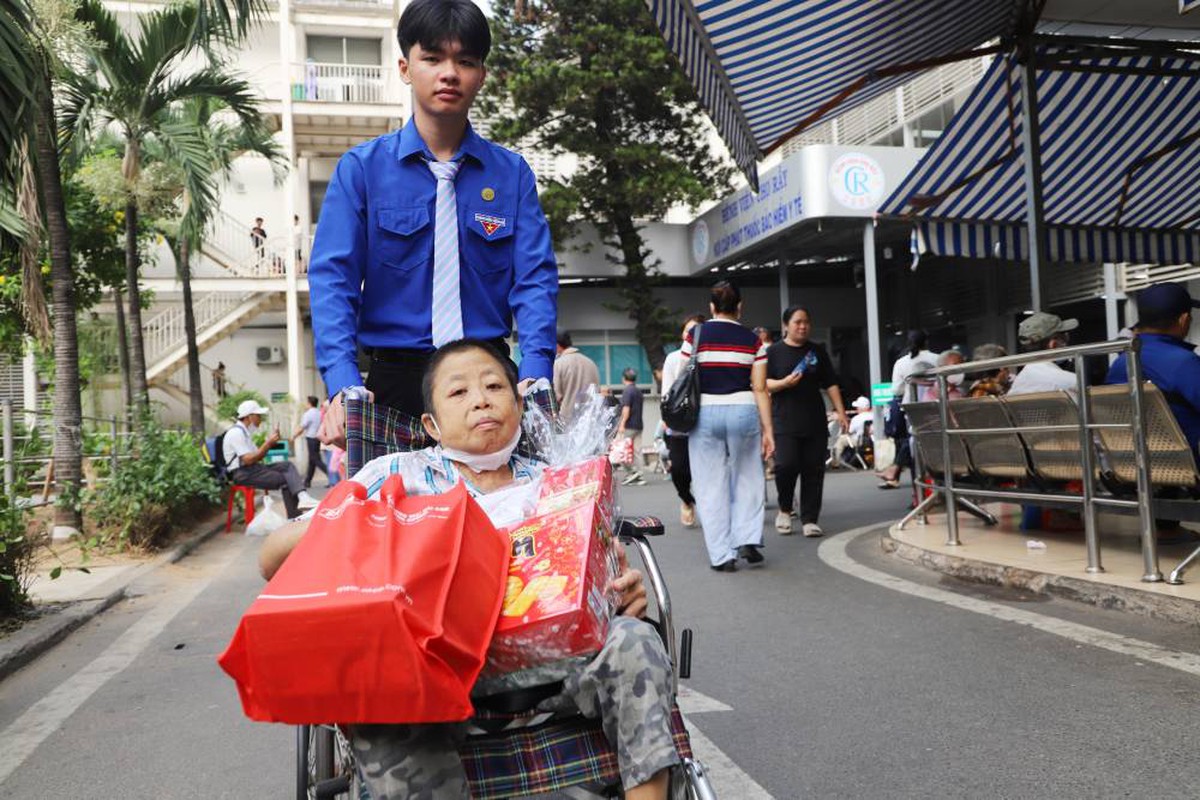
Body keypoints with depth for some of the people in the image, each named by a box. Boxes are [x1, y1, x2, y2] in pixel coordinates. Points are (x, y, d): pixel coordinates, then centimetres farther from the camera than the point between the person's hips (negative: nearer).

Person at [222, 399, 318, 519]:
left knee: (287, 465, -8)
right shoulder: (236, 433, -14)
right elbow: (248, 460, -22)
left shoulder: (245, 432, 17)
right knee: (285, 480, -18)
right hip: (242, 474, -9)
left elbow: (257, 457, 15)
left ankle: (302, 497, -26)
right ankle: (294, 518, -14)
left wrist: (270, 442, 1)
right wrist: (268, 443, -17)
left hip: (253, 468, 9)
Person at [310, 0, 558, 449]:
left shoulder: (512, 173, 7)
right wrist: (344, 385, -22)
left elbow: (534, 278, -2)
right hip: (395, 379, -1)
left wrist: (535, 375, -19)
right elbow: (333, 278, -7)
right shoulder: (361, 168, 2)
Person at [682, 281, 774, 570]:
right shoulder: (752, 340, 4)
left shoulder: (696, 335, 0)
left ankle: (722, 555, 6)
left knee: (711, 486, 6)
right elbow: (760, 389, 1)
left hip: (705, 413, -1)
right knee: (746, 480, 16)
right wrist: (768, 430, 4)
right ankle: (747, 539, 4)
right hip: (743, 411, 1)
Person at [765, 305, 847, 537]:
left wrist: (840, 411, 4)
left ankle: (809, 520, 8)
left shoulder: (817, 351, 13)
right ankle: (784, 509, 11)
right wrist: (784, 383, -18)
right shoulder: (774, 351, 5)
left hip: (815, 421, 3)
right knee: (786, 465, -15)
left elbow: (831, 384, 13)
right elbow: (763, 384, 1)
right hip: (785, 422, -3)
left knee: (813, 470, 0)